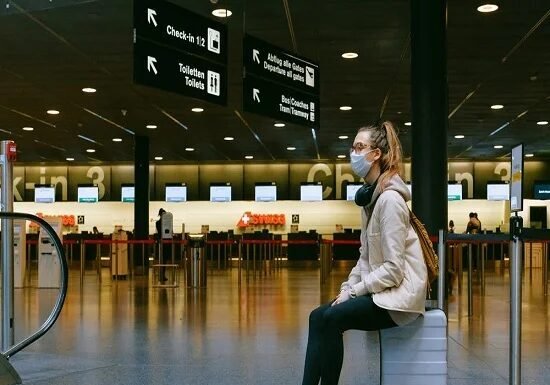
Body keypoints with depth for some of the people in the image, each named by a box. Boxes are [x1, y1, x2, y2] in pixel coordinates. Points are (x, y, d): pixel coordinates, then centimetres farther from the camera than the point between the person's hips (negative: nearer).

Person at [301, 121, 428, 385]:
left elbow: (393, 268, -21)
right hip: (378, 289, 9)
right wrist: (347, 287, 1)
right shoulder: (369, 196, 11)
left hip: (398, 293, -9)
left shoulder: (389, 199, -18)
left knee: (330, 318, -22)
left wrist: (353, 291, -14)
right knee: (318, 317, -7)